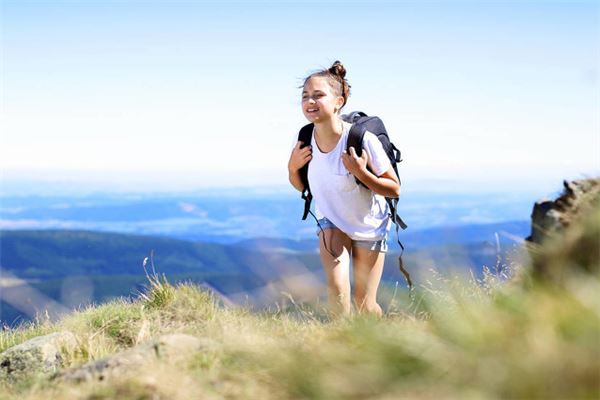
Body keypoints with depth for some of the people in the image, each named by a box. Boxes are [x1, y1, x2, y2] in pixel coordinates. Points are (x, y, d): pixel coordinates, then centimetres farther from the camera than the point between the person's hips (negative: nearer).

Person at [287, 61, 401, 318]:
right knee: (337, 288, -21)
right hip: (331, 221, 2)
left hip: (368, 227, -2)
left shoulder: (362, 140, -29)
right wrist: (292, 168, -18)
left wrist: (361, 173, -35)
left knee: (365, 306, 6)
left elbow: (394, 190, -20)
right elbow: (301, 186, 3)